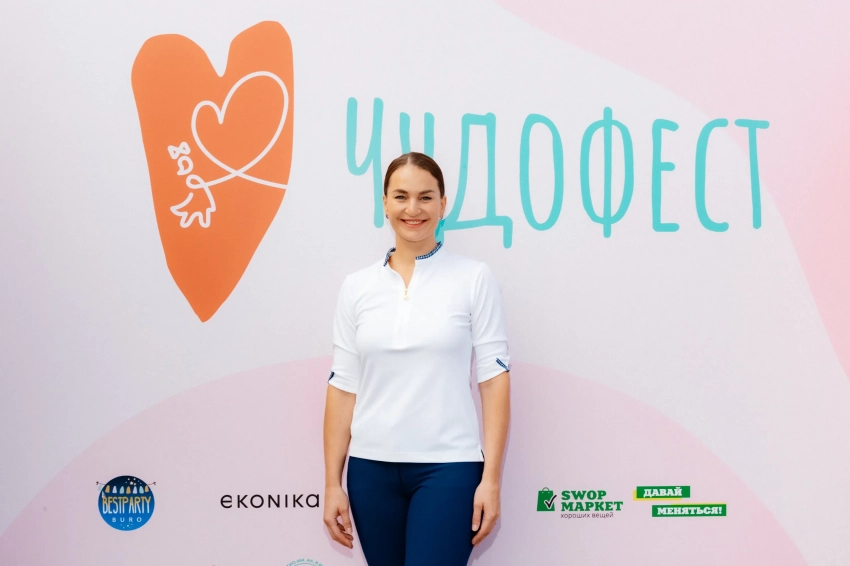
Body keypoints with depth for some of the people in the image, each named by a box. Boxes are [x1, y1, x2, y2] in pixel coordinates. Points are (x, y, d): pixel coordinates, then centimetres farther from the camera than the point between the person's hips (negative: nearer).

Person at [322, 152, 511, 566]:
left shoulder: (475, 278, -3)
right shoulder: (357, 287, 4)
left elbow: (494, 378, -4)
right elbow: (342, 387, 5)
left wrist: (492, 477, -8)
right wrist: (332, 482, 3)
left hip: (448, 467, -3)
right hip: (371, 468, 3)